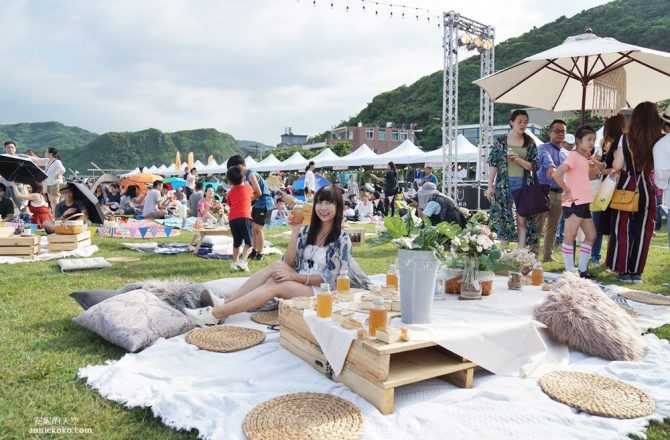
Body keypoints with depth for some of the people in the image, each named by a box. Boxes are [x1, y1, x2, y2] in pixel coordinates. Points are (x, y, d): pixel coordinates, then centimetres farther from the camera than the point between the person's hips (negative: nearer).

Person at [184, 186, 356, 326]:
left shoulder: (342, 238, -7)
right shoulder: (307, 230, 9)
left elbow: (330, 278, -11)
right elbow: (289, 263, 2)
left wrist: (294, 276, -18)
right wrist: (295, 232, -9)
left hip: (322, 292, -5)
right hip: (300, 284, 5)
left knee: (274, 284, -28)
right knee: (277, 265, -24)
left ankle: (216, 314, -30)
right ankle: (224, 303, -28)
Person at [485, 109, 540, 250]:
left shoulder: (530, 143, 6)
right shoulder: (501, 140, 2)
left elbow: (534, 166, 2)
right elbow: (493, 163, 1)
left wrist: (518, 159, -15)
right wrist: (490, 186, -3)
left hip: (523, 184, 1)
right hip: (504, 184, -1)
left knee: (522, 221, 0)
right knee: (504, 220, 2)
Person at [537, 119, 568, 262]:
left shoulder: (566, 154, 19)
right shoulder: (544, 147, -2)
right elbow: (546, 156, -26)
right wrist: (551, 166, -48)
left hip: (560, 193, 7)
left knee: (553, 228, 11)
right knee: (538, 226, -9)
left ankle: (547, 255, 20)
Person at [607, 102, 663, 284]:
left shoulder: (626, 138, -8)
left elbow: (617, 166, -8)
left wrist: (616, 154, 10)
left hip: (627, 187, -1)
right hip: (647, 188, 1)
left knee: (623, 229, 8)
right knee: (642, 230, 9)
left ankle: (624, 270, 11)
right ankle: (636, 271, 14)